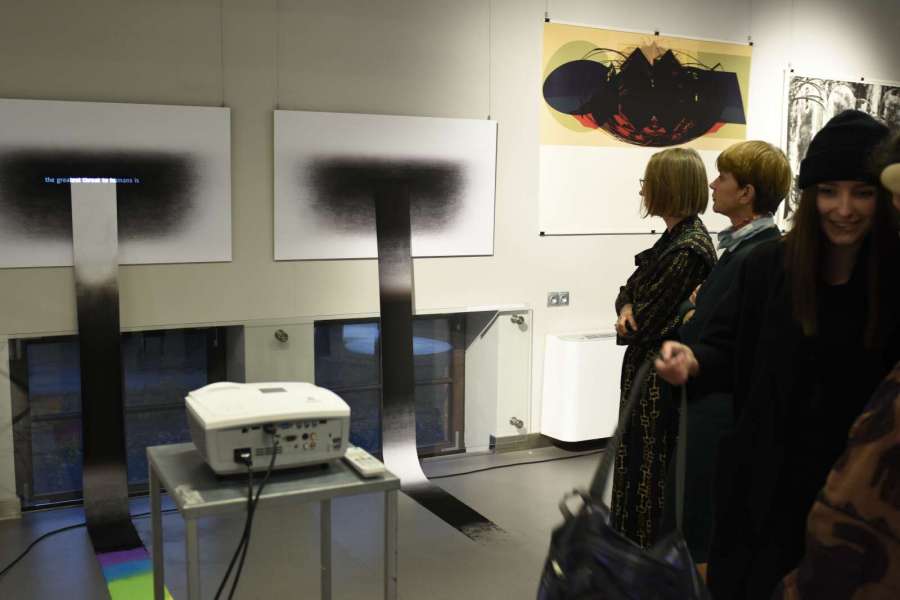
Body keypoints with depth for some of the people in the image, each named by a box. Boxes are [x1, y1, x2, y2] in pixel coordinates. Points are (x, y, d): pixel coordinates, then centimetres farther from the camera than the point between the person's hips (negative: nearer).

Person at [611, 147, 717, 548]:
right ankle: (635, 545, 34)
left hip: (662, 380, -9)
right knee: (637, 463, 19)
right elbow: (630, 289, 13)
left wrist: (627, 323, -2)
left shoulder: (688, 249, -22)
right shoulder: (674, 237, 8)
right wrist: (627, 309, -7)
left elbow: (649, 323, -22)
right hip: (645, 371, 9)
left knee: (652, 474, 4)